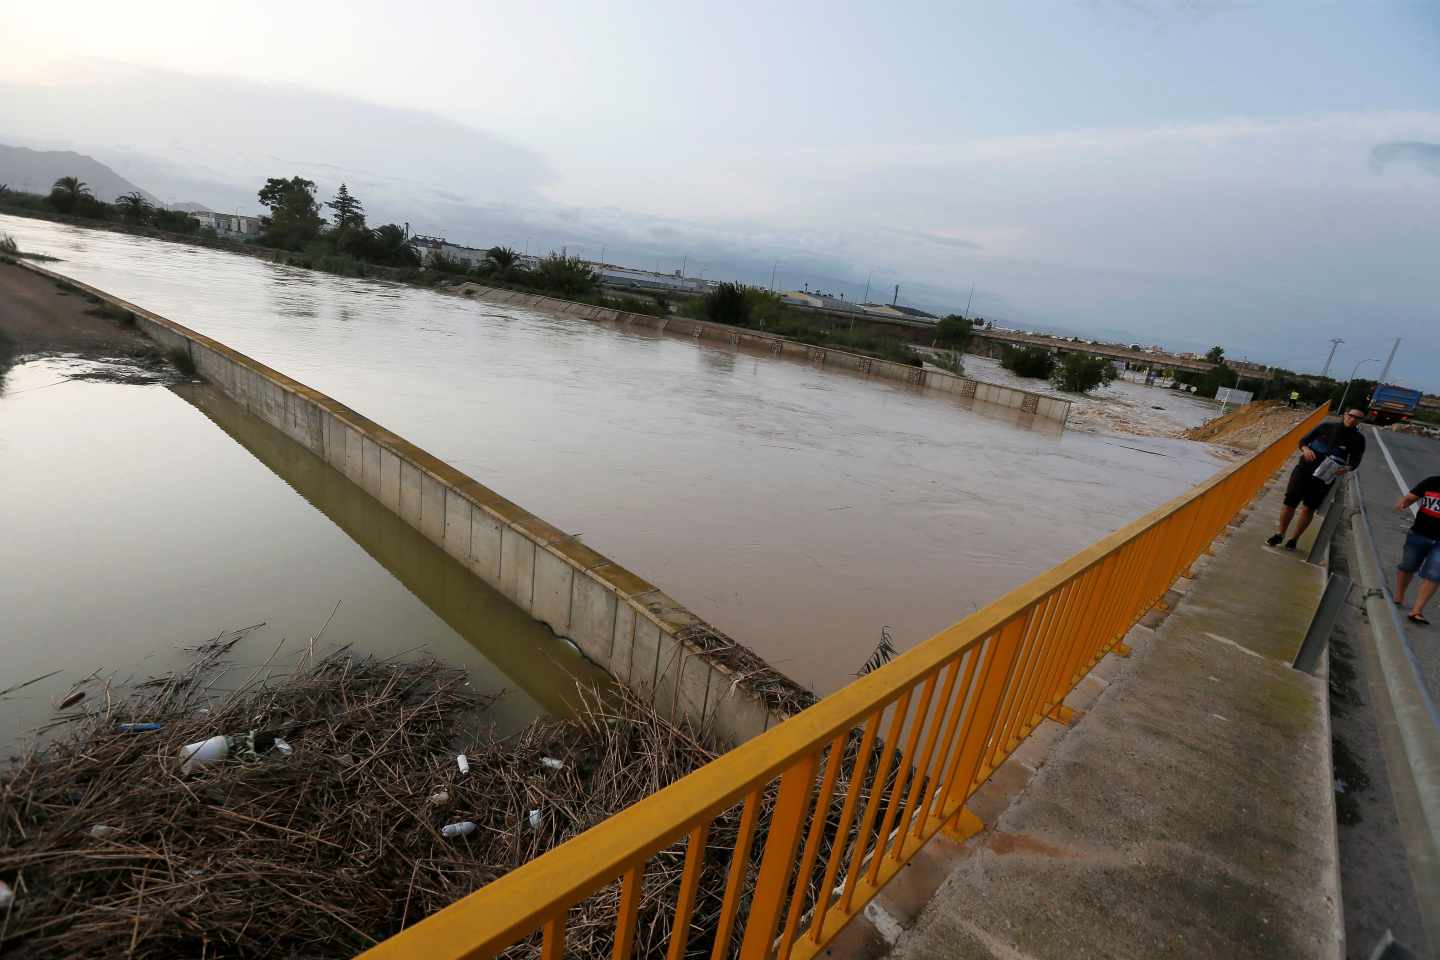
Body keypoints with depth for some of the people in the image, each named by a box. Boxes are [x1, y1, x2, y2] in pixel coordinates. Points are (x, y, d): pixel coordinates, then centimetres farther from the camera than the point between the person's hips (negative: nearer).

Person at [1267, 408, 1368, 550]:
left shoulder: (1357, 439, 5)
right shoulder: (1327, 427, 5)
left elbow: (1356, 460, 7)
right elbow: (1303, 440, 6)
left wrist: (1347, 468, -15)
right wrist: (1305, 449, -16)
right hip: (1304, 470, 0)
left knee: (1308, 508, -1)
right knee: (1290, 502, -4)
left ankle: (1294, 539, 12)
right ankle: (1280, 534, 10)